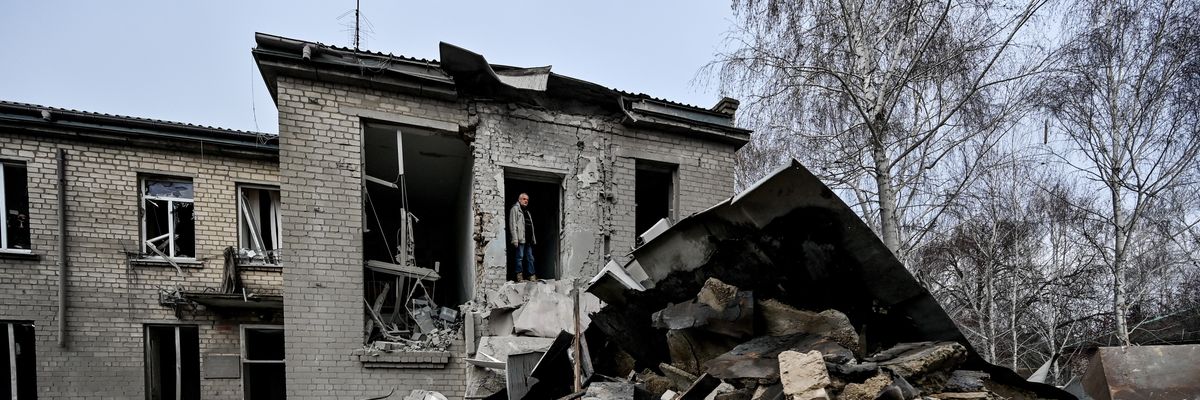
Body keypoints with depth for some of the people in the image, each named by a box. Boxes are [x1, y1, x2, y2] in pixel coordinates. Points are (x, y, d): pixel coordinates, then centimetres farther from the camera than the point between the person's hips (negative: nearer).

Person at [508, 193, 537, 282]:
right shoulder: (515, 209, -1)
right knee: (520, 257, -6)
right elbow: (513, 225, -10)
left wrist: (533, 239, 17)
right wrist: (515, 239, -17)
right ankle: (519, 275, -1)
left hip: (528, 239, 8)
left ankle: (532, 275, 11)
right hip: (520, 239, -8)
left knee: (530, 258, 8)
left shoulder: (527, 211, 24)